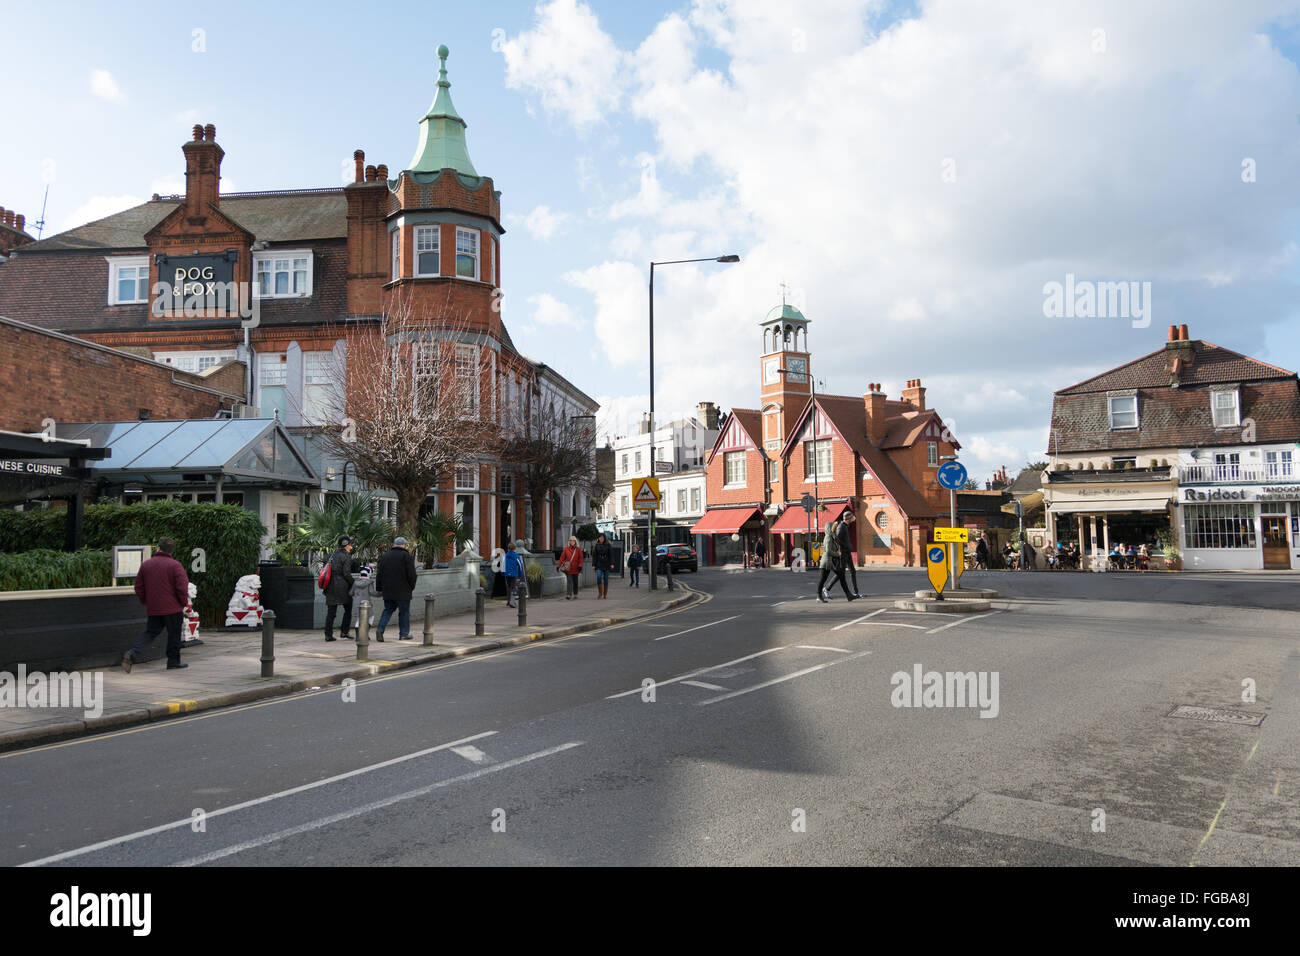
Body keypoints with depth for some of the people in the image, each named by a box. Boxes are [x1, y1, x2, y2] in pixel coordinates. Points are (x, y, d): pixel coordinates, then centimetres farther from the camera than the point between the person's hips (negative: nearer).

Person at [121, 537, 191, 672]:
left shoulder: (145, 565, 7)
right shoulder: (175, 565, -9)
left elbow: (139, 587, 10)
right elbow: (182, 587, -13)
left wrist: (146, 602, 23)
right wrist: (184, 603, 2)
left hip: (152, 609, 4)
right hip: (172, 608, -4)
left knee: (149, 633, 12)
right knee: (174, 635, 7)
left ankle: (131, 653, -9)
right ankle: (173, 662, 12)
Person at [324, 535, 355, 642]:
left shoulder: (333, 555, 14)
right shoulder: (346, 556, -8)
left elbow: (330, 570, 14)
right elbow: (346, 573, -15)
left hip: (331, 585, 6)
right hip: (343, 586, -6)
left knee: (330, 611, 6)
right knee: (348, 609, 8)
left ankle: (328, 634, 2)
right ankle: (345, 633, 5)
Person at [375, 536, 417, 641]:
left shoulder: (385, 556, 11)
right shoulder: (407, 556, -6)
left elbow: (379, 574, 13)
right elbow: (411, 574, -9)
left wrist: (379, 588, 18)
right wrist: (412, 587, 4)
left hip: (387, 590, 5)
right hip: (403, 591, -5)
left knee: (388, 610, 14)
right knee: (404, 612, 5)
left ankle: (380, 629, -3)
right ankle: (404, 634, 8)